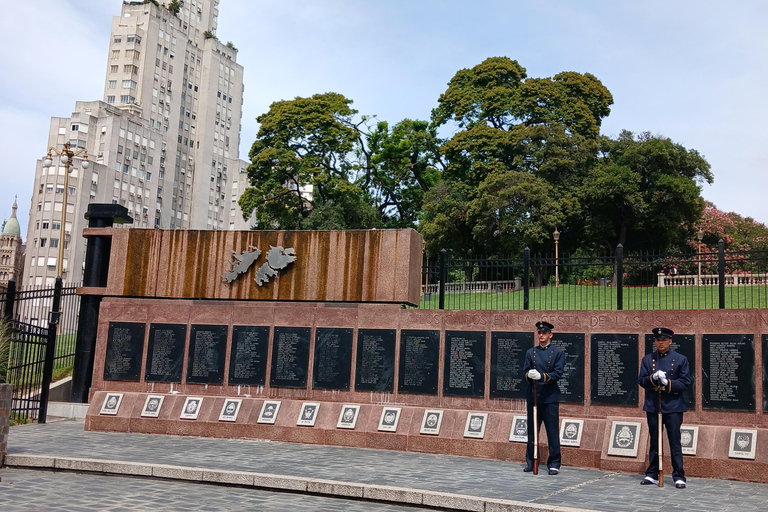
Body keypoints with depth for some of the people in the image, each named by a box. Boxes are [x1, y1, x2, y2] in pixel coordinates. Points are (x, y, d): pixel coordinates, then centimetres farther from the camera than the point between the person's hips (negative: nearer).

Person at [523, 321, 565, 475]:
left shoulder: (558, 352, 2)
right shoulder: (530, 352, 12)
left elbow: (557, 374, -7)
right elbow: (525, 371, 7)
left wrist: (541, 376, -22)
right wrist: (529, 375, -17)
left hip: (550, 398, -3)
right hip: (533, 397, 3)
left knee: (552, 432, -1)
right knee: (532, 431, 8)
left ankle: (554, 464, 7)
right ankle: (531, 462, 18)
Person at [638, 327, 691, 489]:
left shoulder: (681, 359, 2)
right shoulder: (647, 360, 9)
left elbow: (685, 383, -2)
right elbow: (641, 381, 5)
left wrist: (668, 383, -18)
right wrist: (653, 378, -15)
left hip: (673, 407, -2)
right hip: (653, 407, 3)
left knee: (675, 442, -2)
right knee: (654, 442, 9)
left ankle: (679, 477, 5)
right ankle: (652, 475, 16)